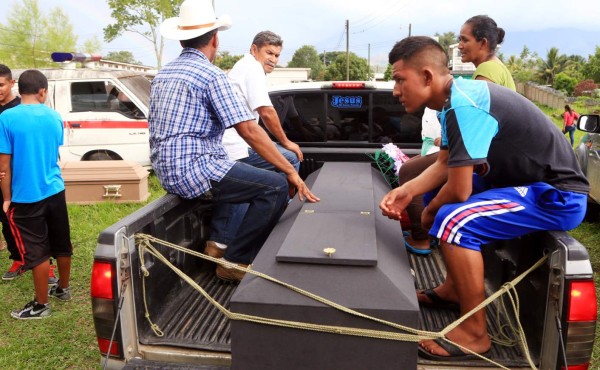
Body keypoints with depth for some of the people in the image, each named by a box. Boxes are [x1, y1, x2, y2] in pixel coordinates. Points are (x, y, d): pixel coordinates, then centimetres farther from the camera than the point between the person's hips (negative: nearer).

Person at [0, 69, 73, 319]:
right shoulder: (54, 117, 2)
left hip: (27, 197, -5)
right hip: (55, 190, 5)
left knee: (36, 252, 5)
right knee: (61, 244, 17)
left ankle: (41, 305, 18)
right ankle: (63, 289, 35)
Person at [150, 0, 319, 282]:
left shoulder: (162, 74, 15)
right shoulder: (211, 75, -12)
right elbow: (249, 131, -18)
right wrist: (290, 171, -12)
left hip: (166, 172, 10)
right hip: (194, 171, -9)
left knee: (232, 173, 33)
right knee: (276, 186, -9)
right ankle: (235, 261, -4)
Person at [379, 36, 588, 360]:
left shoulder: (463, 106, -26)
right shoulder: (456, 95, 3)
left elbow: (459, 190, -25)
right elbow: (444, 165, 9)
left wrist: (429, 215, -5)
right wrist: (407, 191, -6)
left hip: (557, 196, -10)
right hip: (529, 181, 10)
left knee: (452, 222, -26)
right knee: (441, 194, 17)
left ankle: (474, 333, -8)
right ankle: (454, 288, 26)